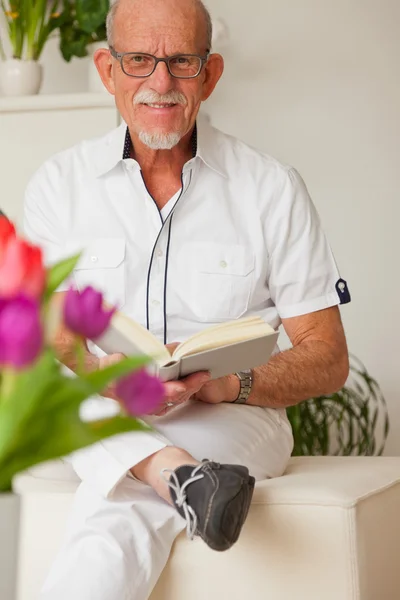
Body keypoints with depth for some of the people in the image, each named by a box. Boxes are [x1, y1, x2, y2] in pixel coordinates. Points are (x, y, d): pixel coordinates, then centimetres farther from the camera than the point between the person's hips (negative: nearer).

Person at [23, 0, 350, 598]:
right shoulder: (60, 183, 7)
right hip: (94, 429, 2)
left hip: (234, 420, -2)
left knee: (121, 515, -38)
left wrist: (228, 384, -18)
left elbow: (328, 357, 2)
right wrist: (103, 375, -26)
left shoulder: (273, 188, 3)